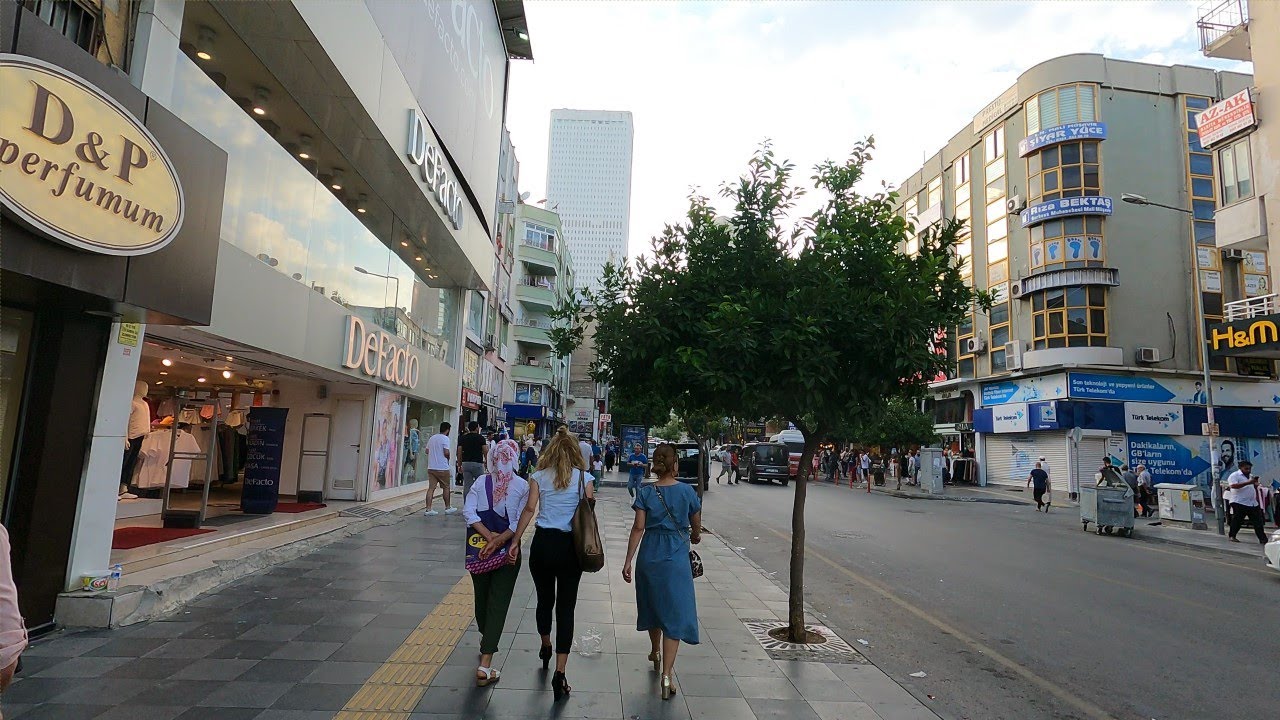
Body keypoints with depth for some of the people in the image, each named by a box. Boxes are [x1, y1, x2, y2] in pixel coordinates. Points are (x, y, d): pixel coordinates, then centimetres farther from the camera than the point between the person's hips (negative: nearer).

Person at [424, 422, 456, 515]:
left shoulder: (432, 438, 12)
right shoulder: (445, 438, -10)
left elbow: (427, 451, 16)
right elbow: (446, 452, -17)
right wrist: (448, 457, 2)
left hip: (431, 467, 6)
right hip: (442, 468, -6)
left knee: (431, 488, 3)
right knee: (446, 487, 8)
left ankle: (428, 509, -2)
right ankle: (448, 508, 17)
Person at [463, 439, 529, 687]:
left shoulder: (481, 482, -3)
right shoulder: (522, 486, -8)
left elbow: (468, 512, -12)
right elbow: (520, 521, -15)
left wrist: (489, 536, -14)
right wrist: (499, 541, -14)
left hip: (479, 551, 3)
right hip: (507, 552, -3)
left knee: (481, 598, 21)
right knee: (498, 604, 1)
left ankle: (486, 642, 44)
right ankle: (485, 664, -4)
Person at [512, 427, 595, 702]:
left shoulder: (540, 476, 1)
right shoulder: (583, 477, -1)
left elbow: (530, 509, -6)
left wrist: (515, 540, -2)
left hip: (543, 543, 2)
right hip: (570, 545, -1)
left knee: (544, 600, 21)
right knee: (566, 608, 4)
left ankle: (545, 647, 45)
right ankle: (559, 672, -2)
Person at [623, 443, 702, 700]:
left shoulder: (645, 493, -5)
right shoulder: (688, 492, -5)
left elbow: (638, 528, -8)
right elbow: (696, 527, 6)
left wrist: (628, 561, -4)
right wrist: (695, 537, 29)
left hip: (649, 556, 2)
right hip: (676, 558, -2)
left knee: (652, 605, 22)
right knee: (675, 613, 1)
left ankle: (655, 653, 44)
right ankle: (666, 675, -7)